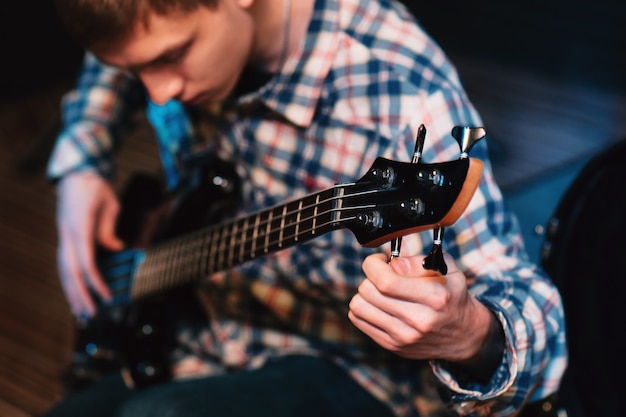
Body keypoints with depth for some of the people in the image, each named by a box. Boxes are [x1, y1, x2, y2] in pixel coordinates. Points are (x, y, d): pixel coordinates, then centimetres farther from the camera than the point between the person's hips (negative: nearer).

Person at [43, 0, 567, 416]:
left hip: (346, 369, -5)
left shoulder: (404, 92, -26)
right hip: (194, 345, 6)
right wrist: (82, 168, 5)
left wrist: (470, 336, -48)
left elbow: (527, 306, -26)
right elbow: (109, 67, 22)